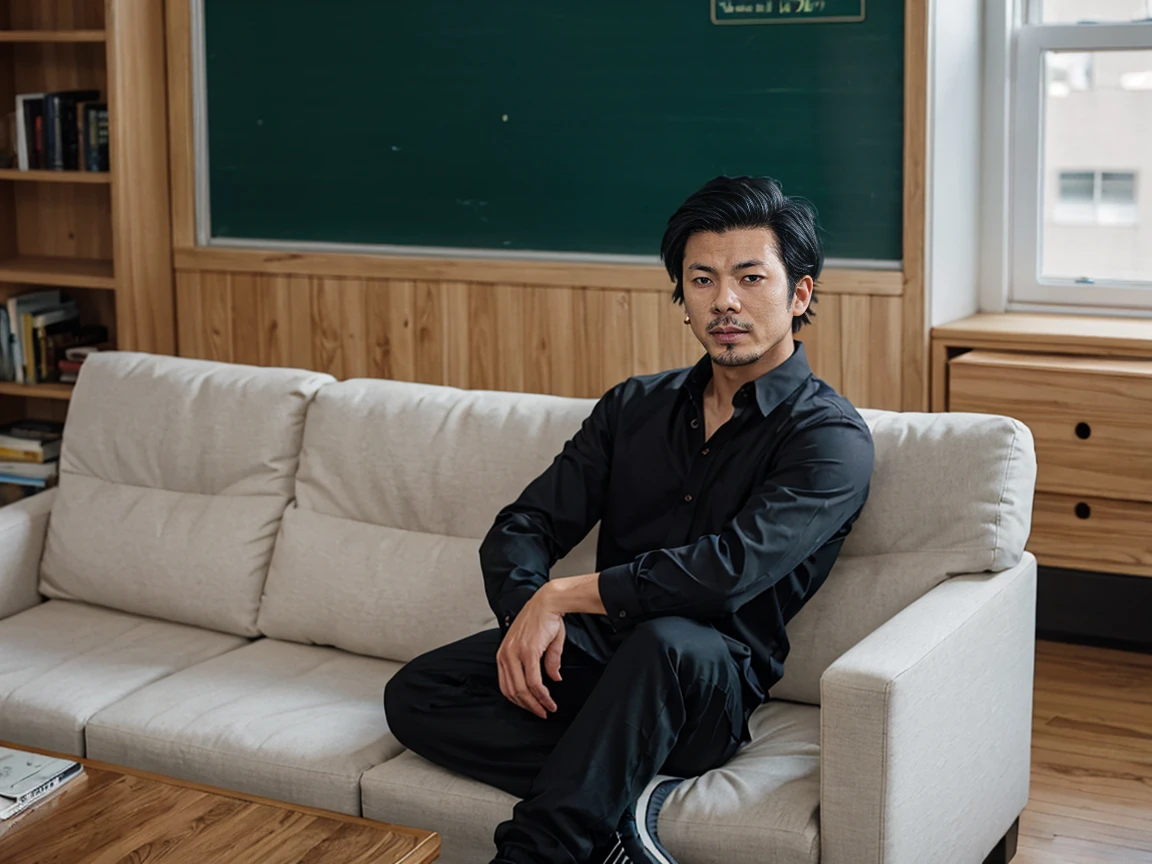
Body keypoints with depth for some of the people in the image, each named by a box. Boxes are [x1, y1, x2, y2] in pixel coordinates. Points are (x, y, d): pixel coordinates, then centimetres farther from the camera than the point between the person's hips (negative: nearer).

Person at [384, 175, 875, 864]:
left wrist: (563, 596, -15)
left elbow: (730, 569, -20)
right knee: (415, 694, -18)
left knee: (666, 640, -40)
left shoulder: (831, 438, -5)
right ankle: (625, 797, -26)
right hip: (594, 652, 6)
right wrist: (528, 610, -14)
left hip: (713, 685, -5)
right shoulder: (634, 407, 14)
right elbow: (524, 526, 9)